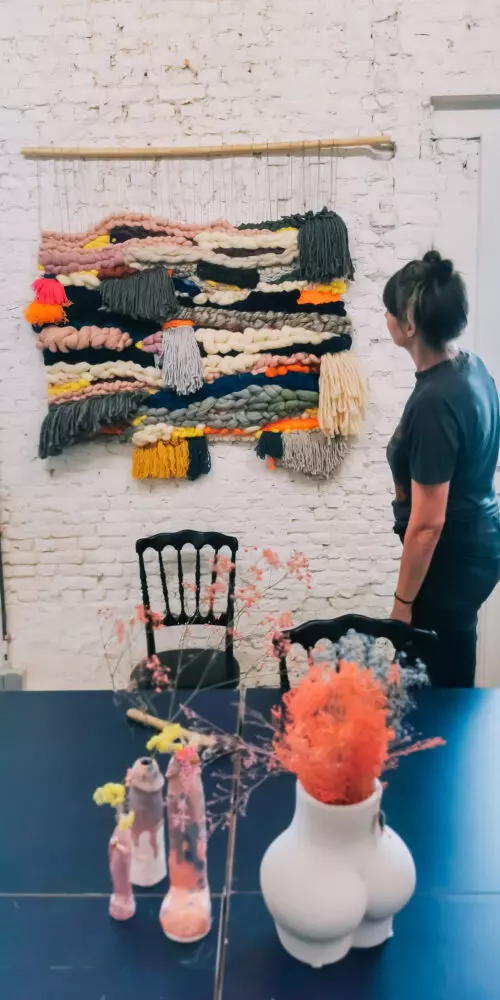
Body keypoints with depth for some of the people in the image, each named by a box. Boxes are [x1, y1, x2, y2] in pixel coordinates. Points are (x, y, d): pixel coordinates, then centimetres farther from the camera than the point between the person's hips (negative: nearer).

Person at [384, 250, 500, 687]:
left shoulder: (435, 402, -29)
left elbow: (427, 523, -26)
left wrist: (403, 601, -15)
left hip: (453, 559, -9)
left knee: (446, 680, 11)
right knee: (453, 670, 25)